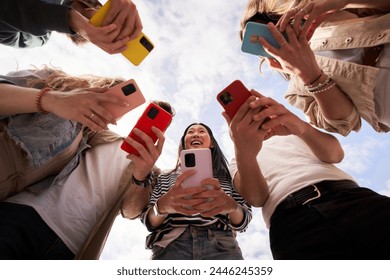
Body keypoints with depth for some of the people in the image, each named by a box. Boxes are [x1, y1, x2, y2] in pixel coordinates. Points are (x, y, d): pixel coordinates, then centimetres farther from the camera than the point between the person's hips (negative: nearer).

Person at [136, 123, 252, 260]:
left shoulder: (227, 176, 14)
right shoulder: (166, 177, 14)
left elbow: (243, 221, 6)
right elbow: (149, 221, 6)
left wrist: (232, 206, -18)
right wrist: (163, 205, -18)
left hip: (221, 247, 1)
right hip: (171, 246, 0)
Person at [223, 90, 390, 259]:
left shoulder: (293, 135, 26)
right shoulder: (237, 162, 20)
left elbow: (335, 154, 6)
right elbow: (256, 198, -2)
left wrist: (301, 126, -16)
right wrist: (244, 153, -23)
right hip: (294, 224, -2)